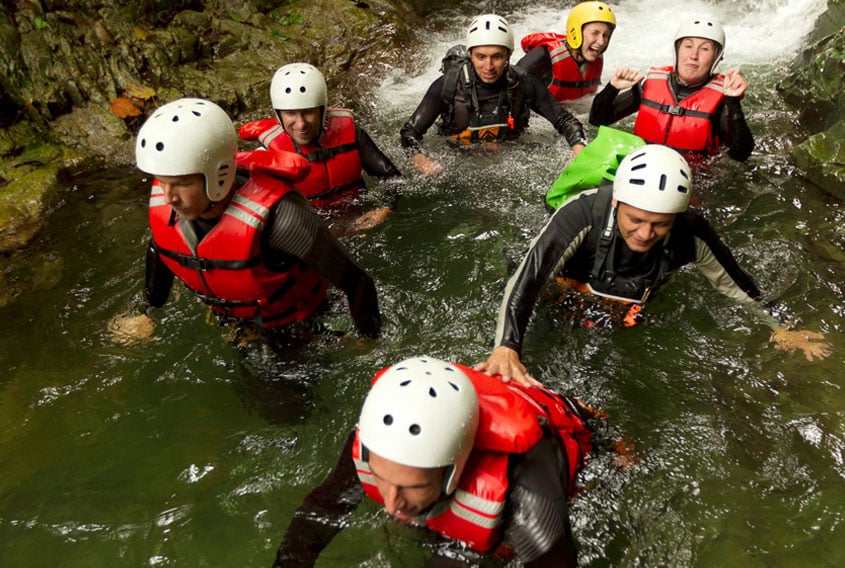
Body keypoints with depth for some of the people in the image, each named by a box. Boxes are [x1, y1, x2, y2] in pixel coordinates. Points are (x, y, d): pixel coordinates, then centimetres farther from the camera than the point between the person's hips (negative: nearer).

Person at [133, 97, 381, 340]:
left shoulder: (275, 214, -43)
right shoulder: (160, 202, -24)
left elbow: (353, 282, -31)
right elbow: (159, 250, 3)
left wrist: (371, 338, -18)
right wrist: (153, 304, 18)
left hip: (299, 328, -5)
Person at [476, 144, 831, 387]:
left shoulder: (690, 234, -25)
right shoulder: (583, 214, -36)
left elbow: (735, 285, -8)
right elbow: (526, 279, -43)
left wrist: (781, 332, -1)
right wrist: (506, 348, -54)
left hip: (629, 319, 2)